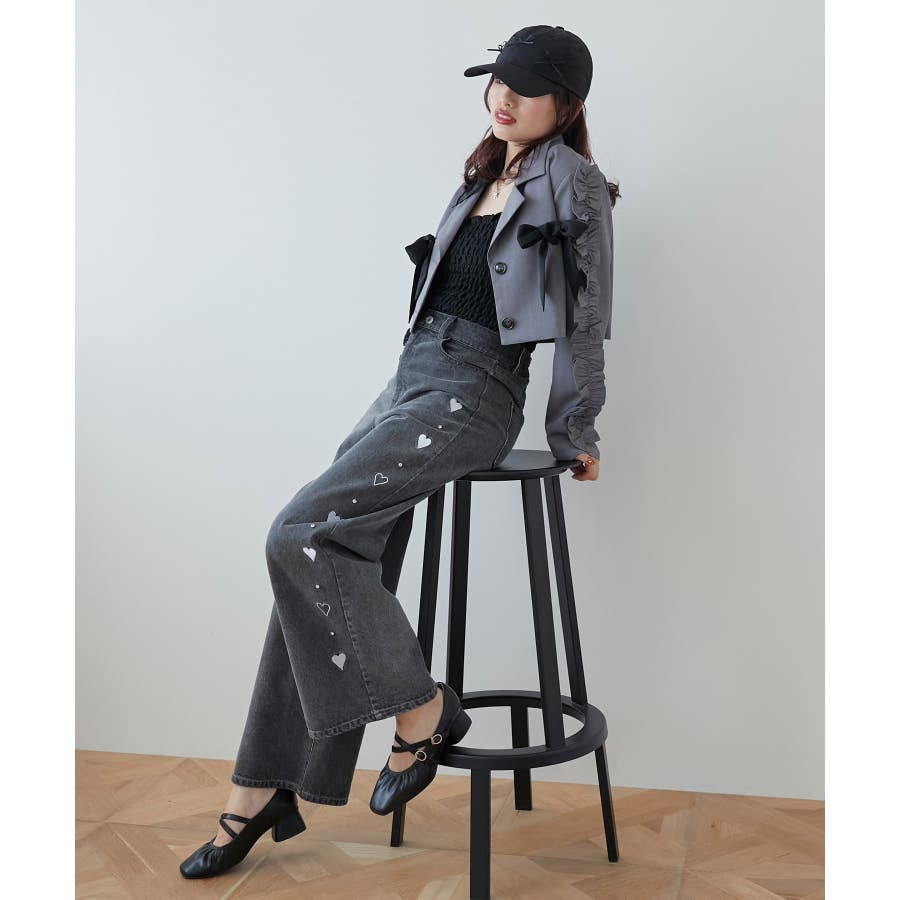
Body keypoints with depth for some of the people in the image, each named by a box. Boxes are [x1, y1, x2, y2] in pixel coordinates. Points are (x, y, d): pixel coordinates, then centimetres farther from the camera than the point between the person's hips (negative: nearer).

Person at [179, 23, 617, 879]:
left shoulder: (571, 181, -2)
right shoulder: (482, 175, 21)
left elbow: (586, 317, -3)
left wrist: (574, 435, 0)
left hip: (472, 396, -8)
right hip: (410, 379, 8)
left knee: (304, 532, -20)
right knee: (330, 564, 0)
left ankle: (422, 710, -6)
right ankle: (263, 793, 9)